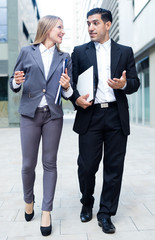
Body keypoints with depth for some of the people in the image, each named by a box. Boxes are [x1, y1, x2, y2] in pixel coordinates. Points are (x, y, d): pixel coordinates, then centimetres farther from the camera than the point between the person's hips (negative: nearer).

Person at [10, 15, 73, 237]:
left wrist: (66, 87, -15)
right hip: (30, 113, -1)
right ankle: (29, 200, 31)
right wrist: (17, 81, -15)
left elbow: (68, 92, 8)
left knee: (50, 164, 4)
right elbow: (14, 85, 7)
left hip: (53, 115, 1)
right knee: (28, 164, 5)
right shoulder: (27, 52, 5)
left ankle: (46, 211, 14)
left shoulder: (65, 58, 9)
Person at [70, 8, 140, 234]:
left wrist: (124, 84, -13)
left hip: (116, 116, 1)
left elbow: (135, 82, 9)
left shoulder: (125, 52, 12)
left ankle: (106, 214, 20)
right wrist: (76, 98, -12)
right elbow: (71, 81, 8)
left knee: (114, 167, 4)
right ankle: (87, 204, 30)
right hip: (89, 115, 0)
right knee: (86, 166, 2)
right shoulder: (79, 52, 12)